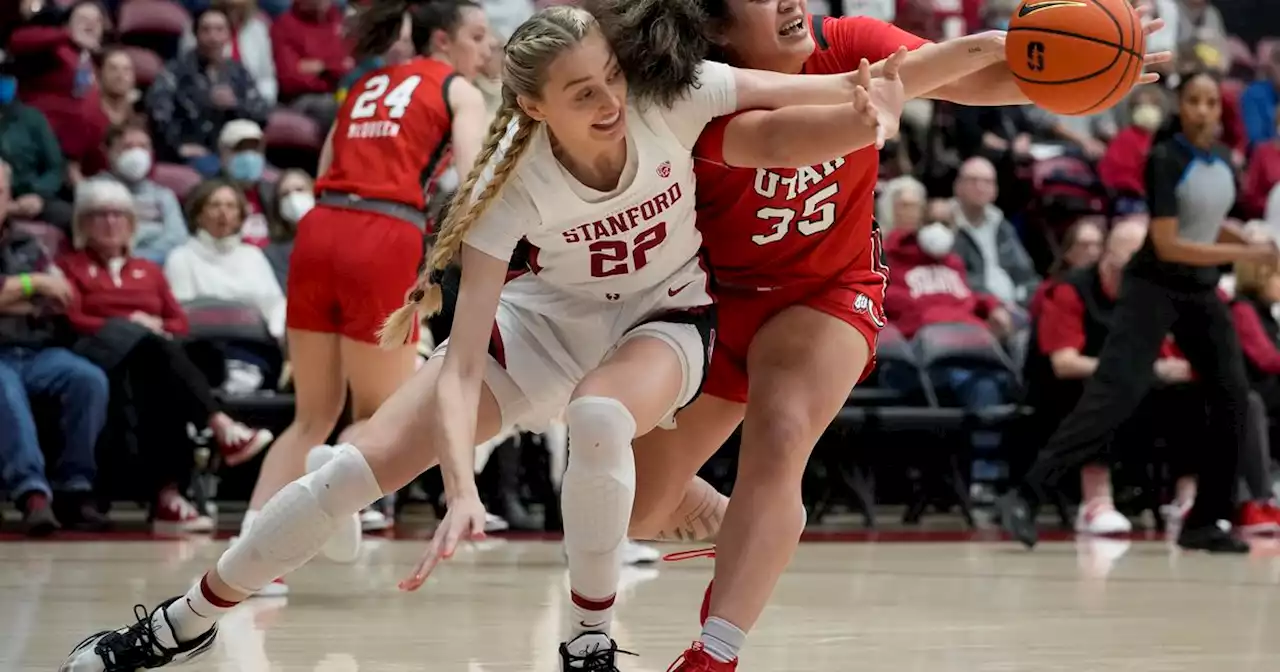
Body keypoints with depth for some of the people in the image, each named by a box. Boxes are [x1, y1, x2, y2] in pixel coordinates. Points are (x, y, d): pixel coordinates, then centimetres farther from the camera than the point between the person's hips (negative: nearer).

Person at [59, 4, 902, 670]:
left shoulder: (672, 97, -29)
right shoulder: (513, 180, -29)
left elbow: (846, 91, -18)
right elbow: (460, 365, -32)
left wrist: (870, 107, -40)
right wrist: (462, 488, -46)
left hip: (664, 317, -1)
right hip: (549, 314, 1)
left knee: (599, 416, -38)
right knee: (360, 465, -6)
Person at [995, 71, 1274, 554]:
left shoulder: (1223, 160, 5)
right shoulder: (1165, 161, -15)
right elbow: (1167, 245, -21)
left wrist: (1251, 242, 5)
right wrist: (1246, 254, -20)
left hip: (1203, 293, 7)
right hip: (1154, 288, -7)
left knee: (1233, 397, 0)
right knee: (1116, 392, -19)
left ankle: (1206, 521, 9)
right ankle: (1026, 497, -23)